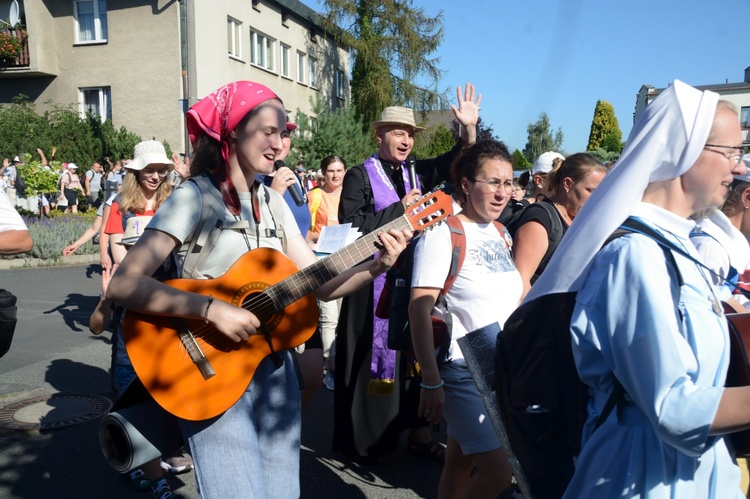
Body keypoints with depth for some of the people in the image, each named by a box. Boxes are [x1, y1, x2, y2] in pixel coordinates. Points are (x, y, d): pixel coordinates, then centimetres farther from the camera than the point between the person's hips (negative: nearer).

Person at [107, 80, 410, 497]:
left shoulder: (272, 201, 8)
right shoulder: (194, 197, -13)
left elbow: (319, 284, 5)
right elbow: (124, 285, -22)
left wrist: (379, 264, -10)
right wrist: (213, 309, -29)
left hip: (274, 369, 6)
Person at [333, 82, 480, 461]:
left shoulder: (415, 172, 10)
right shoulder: (360, 176, -5)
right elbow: (351, 226, -16)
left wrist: (469, 128, -8)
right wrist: (401, 208, -14)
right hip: (374, 281, -5)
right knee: (374, 354, 3)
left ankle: (418, 433, 23)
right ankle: (363, 437, 18)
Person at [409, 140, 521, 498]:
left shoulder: (502, 234, 9)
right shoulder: (443, 233, -14)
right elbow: (419, 311, -18)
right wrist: (431, 382, -20)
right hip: (462, 371, -6)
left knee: (460, 462, 15)